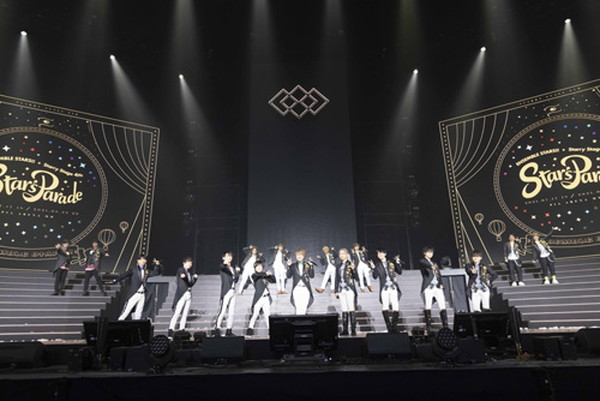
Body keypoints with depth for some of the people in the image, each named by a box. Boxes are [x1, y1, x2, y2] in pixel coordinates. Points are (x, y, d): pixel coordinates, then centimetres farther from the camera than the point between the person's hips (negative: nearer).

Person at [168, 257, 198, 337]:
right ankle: (170, 331, -14)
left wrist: (195, 278, 7)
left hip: (188, 295, 7)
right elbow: (181, 274, -24)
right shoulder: (180, 270, 1)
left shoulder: (189, 273, 21)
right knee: (177, 313, -13)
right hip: (181, 294, -7)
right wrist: (182, 275, -46)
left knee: (185, 314, 5)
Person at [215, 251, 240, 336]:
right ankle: (217, 328, -9)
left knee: (231, 312, 7)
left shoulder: (233, 268, 19)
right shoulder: (222, 266, -1)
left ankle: (229, 330, 12)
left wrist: (237, 272, 6)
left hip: (232, 291, 7)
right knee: (222, 311, -13)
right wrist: (225, 263, -51)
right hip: (226, 291, -7)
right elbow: (222, 267, -28)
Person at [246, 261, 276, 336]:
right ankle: (250, 329, 0)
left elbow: (273, 280, 13)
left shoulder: (265, 276, 16)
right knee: (255, 314, -7)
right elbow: (258, 274, -19)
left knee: (267, 315, 5)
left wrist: (270, 275, -4)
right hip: (259, 298, -4)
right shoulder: (254, 275, 3)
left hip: (266, 298, 4)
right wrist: (265, 273, -28)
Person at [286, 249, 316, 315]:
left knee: (304, 307, 4)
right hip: (296, 289, -1)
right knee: (298, 307, -6)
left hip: (305, 289, 1)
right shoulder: (293, 265, 4)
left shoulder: (307, 265, 4)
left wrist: (311, 266, -11)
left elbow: (312, 276, -1)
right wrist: (289, 266, -12)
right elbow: (289, 276, -2)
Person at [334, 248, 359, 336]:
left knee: (352, 310, -5)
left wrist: (353, 269, -22)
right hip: (341, 290, 5)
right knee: (344, 310, 7)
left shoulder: (350, 264, -2)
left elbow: (356, 278, -6)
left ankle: (353, 330, -1)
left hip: (350, 290, -5)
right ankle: (345, 330, 11)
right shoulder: (339, 266, 13)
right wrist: (336, 291, 12)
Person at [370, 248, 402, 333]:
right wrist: (374, 268, -16)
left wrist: (398, 263, -7)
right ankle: (389, 328, -4)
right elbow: (375, 277, 0)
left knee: (395, 308, -2)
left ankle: (394, 327, 8)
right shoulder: (377, 264, 7)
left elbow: (400, 272, 7)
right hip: (384, 289, -1)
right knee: (385, 309, -10)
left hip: (393, 288, 1)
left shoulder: (391, 262, 8)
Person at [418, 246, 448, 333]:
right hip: (428, 287, -5)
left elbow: (439, 275, 22)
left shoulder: (434, 263, 25)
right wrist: (431, 266, -41)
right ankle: (428, 328, -7)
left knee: (443, 307, -2)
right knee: (428, 307, -8)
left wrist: (440, 284, 4)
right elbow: (425, 266, -19)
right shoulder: (422, 262, 5)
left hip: (437, 287, 5)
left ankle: (446, 327, 3)